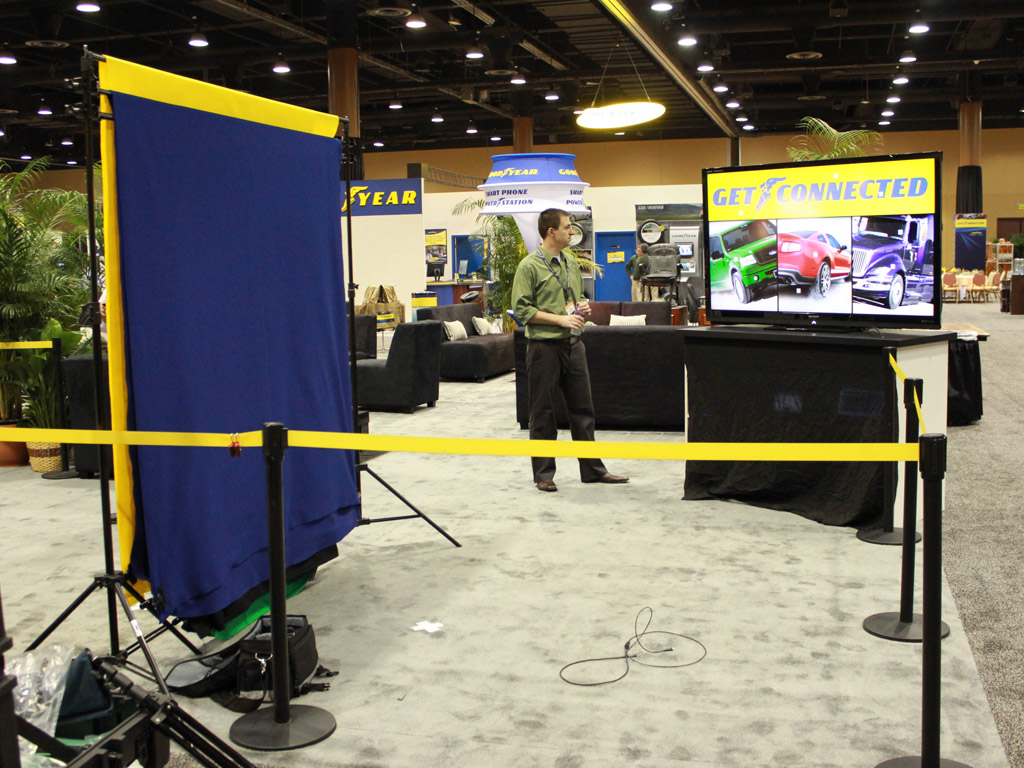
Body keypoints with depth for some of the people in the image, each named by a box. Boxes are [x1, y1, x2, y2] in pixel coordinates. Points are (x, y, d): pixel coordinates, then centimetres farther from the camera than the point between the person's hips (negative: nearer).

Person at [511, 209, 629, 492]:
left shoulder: (571, 262, 13)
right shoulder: (530, 266, -8)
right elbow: (522, 309, -13)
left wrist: (583, 307, 2)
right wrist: (561, 319, -17)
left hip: (573, 344, 6)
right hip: (544, 346, -6)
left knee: (582, 409, 10)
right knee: (542, 413, 3)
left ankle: (592, 469, 20)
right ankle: (544, 474, 13)